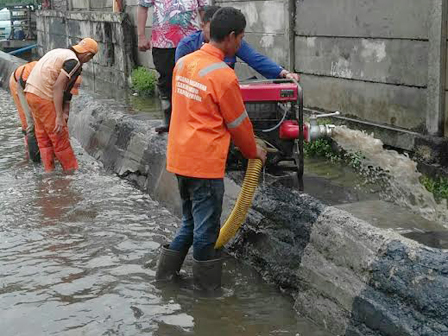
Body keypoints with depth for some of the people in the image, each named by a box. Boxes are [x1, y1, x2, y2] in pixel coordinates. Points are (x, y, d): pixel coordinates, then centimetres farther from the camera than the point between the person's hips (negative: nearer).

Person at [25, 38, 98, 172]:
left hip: (31, 92, 9)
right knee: (60, 137, 2)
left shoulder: (59, 52, 16)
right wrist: (59, 117, -21)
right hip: (44, 97, -9)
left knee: (43, 138, 15)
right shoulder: (74, 62, -12)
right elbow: (58, 87, -21)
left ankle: (49, 171, 21)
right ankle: (72, 171, 12)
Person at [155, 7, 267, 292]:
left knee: (190, 222, 22)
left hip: (180, 158, 8)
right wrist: (254, 152, 13)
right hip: (205, 162, -7)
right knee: (206, 227, 6)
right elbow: (239, 123, -6)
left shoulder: (183, 63, 6)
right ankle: (207, 285, 19)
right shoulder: (224, 76, -17)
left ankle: (166, 271, 28)